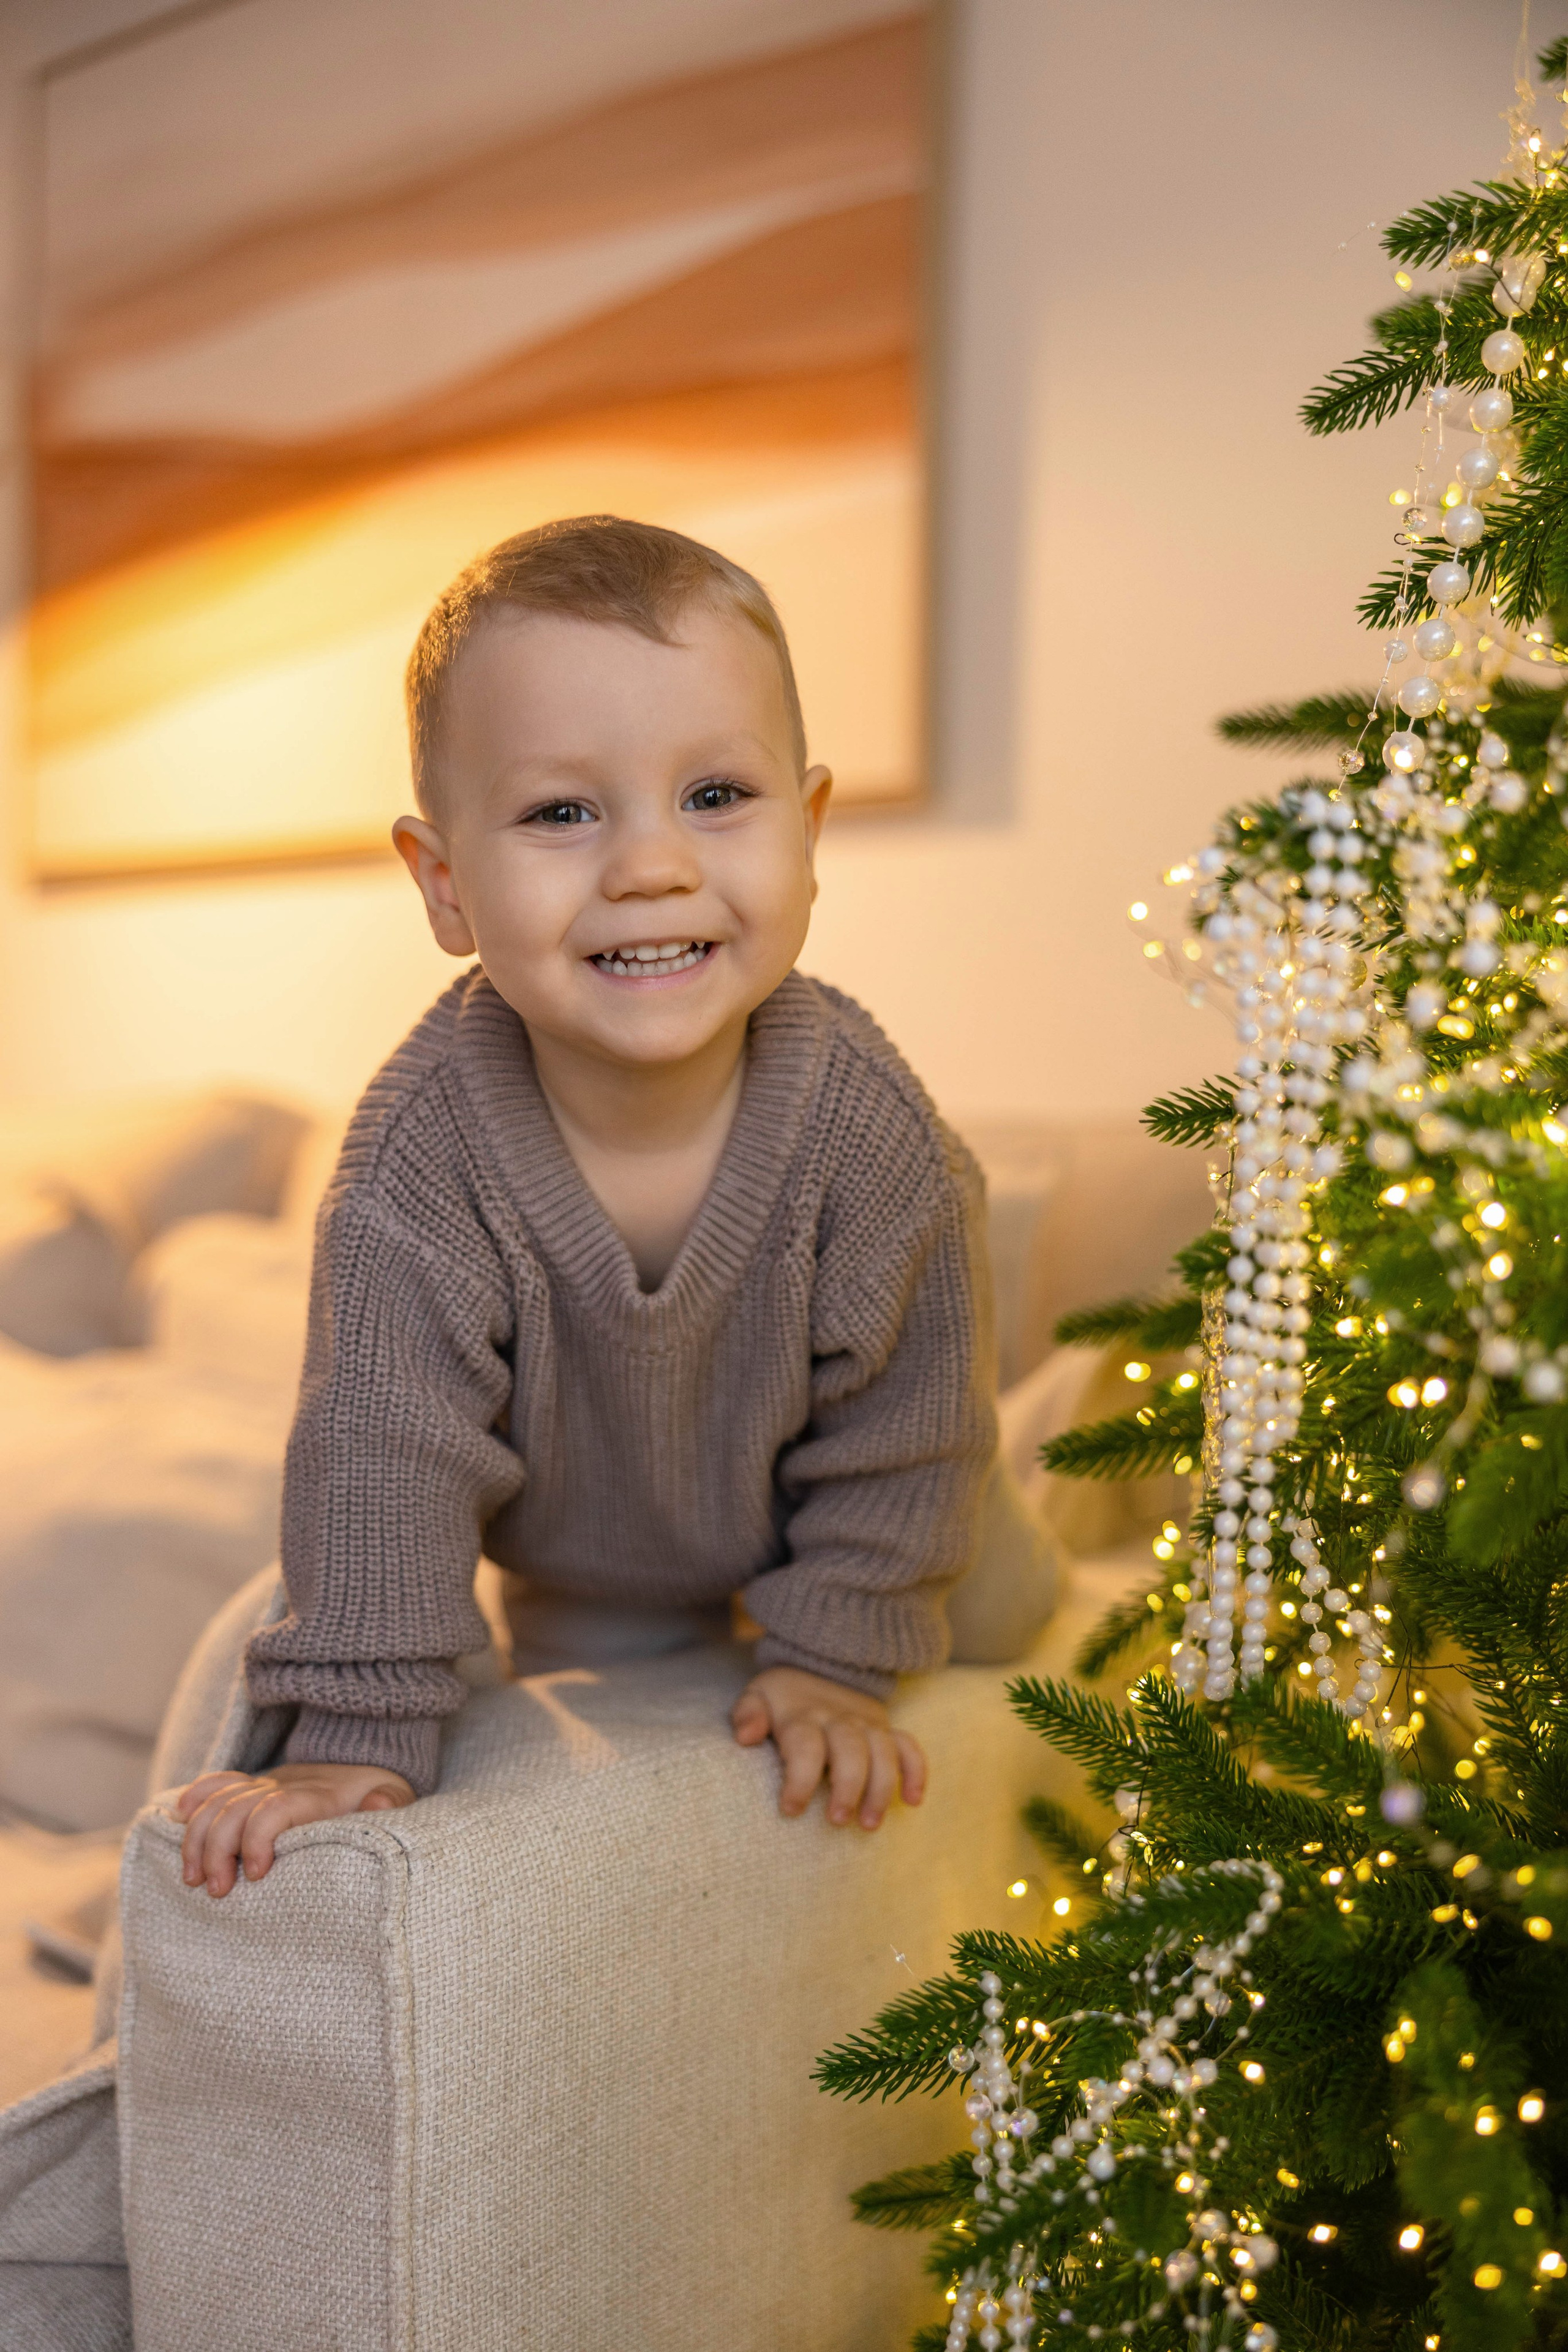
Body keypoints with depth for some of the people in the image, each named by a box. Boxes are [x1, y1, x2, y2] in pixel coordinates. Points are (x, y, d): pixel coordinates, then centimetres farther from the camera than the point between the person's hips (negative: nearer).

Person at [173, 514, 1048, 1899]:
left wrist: (838, 1656, -16)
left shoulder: (868, 1128, -34)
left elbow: (903, 1419, -21)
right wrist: (357, 1736, -30)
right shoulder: (422, 1158, -36)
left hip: (791, 1521, 0)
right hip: (556, 1554, 0)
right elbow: (385, 1448, -30)